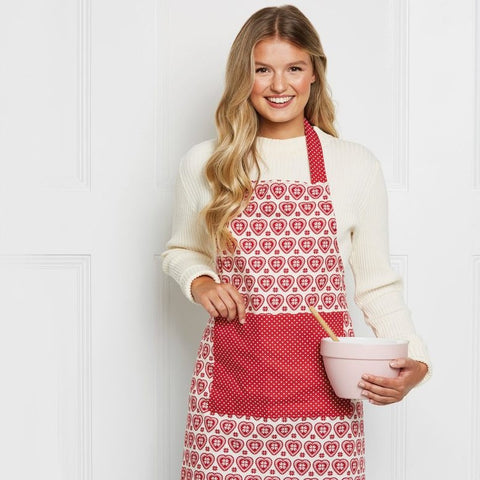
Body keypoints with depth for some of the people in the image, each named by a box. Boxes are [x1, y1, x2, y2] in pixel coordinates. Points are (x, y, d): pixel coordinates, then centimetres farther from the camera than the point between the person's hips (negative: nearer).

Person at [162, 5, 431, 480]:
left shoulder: (356, 165, 1)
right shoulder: (204, 164, 4)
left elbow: (377, 284, 5)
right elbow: (181, 251, 19)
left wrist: (415, 360, -9)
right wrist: (200, 283, -2)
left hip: (322, 383, 0)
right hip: (230, 380, 1)